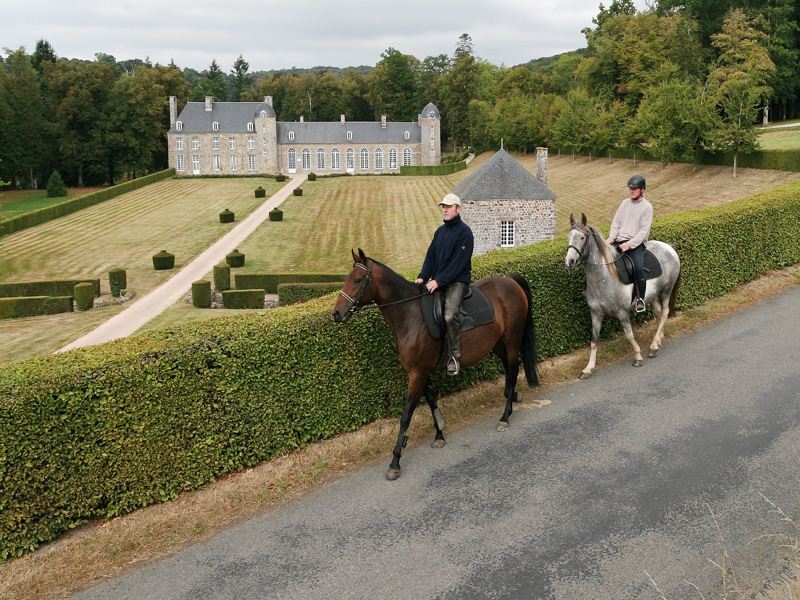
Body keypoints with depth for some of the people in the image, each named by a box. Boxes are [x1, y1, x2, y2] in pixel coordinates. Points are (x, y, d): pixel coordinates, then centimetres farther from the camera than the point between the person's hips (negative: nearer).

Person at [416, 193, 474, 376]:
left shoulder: (464, 231, -7)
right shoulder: (440, 231, 16)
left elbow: (459, 262, -15)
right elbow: (431, 256, 14)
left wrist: (439, 281, -21)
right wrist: (423, 277, -3)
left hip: (458, 280, -8)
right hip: (437, 280, 8)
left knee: (449, 315, -28)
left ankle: (454, 355, -13)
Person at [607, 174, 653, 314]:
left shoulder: (647, 207, -2)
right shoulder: (625, 203, 14)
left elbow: (644, 230, -9)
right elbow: (616, 222, 15)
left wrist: (630, 244, -19)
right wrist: (611, 238, -3)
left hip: (636, 243, -5)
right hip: (619, 240, 5)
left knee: (638, 268, -28)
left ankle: (641, 299, -11)